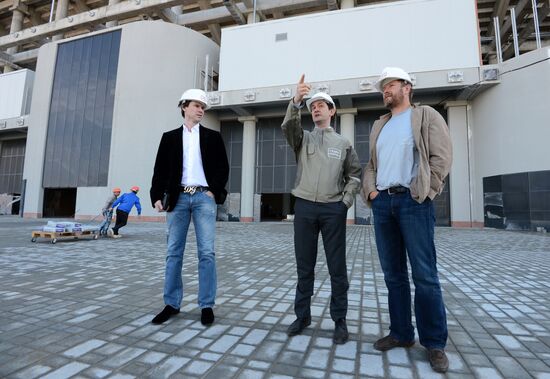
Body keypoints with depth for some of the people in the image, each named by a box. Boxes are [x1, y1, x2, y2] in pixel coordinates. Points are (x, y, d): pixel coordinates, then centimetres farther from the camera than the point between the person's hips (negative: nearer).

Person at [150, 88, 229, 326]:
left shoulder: (213, 137, 12)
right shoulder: (170, 137, 13)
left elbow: (223, 168, 6)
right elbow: (160, 169, 8)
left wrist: (214, 191, -7)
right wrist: (157, 196, -4)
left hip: (204, 197, -1)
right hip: (177, 197, 2)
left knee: (207, 252, -3)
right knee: (173, 252, 5)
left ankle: (206, 305, 7)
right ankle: (171, 304, 18)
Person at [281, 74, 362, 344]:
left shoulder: (343, 144, 13)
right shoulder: (302, 138, 13)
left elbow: (354, 175, 11)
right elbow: (288, 126, -9)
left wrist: (346, 201, -2)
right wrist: (296, 100, -25)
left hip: (333, 209, 0)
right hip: (304, 207, 1)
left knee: (337, 267, 3)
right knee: (304, 266, 8)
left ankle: (339, 320, 18)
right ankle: (302, 315, 22)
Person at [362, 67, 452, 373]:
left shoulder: (426, 115, 7)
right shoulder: (379, 126, 22)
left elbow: (442, 156, -3)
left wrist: (422, 192, -11)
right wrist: (370, 190, 3)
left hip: (413, 201, -5)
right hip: (382, 203, 5)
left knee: (425, 276, -3)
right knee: (394, 274, 9)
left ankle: (435, 343, 12)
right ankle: (401, 333, 22)